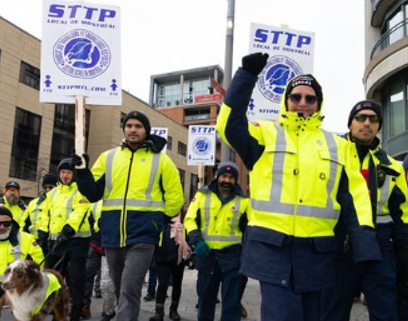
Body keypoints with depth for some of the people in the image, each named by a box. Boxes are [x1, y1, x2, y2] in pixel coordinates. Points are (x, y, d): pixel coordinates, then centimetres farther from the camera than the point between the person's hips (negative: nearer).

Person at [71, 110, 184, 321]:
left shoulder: (160, 160, 3)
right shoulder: (108, 157, 10)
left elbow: (175, 197, 7)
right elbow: (94, 193, 8)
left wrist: (158, 220, 6)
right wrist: (83, 172, -6)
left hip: (143, 236, -3)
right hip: (112, 236, 4)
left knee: (129, 289, -11)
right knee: (121, 289, 16)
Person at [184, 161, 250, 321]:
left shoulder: (243, 200, 5)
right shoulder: (202, 195, 5)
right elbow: (190, 220, 2)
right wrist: (197, 241, -13)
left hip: (232, 254, -1)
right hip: (206, 253, 1)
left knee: (232, 300, 2)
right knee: (205, 296, 14)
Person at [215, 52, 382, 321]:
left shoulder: (338, 145, 13)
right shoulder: (265, 134, 6)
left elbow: (353, 195, 9)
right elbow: (230, 124, -11)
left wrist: (365, 243, -2)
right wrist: (248, 74, -12)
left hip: (316, 250, 4)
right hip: (271, 245, -3)